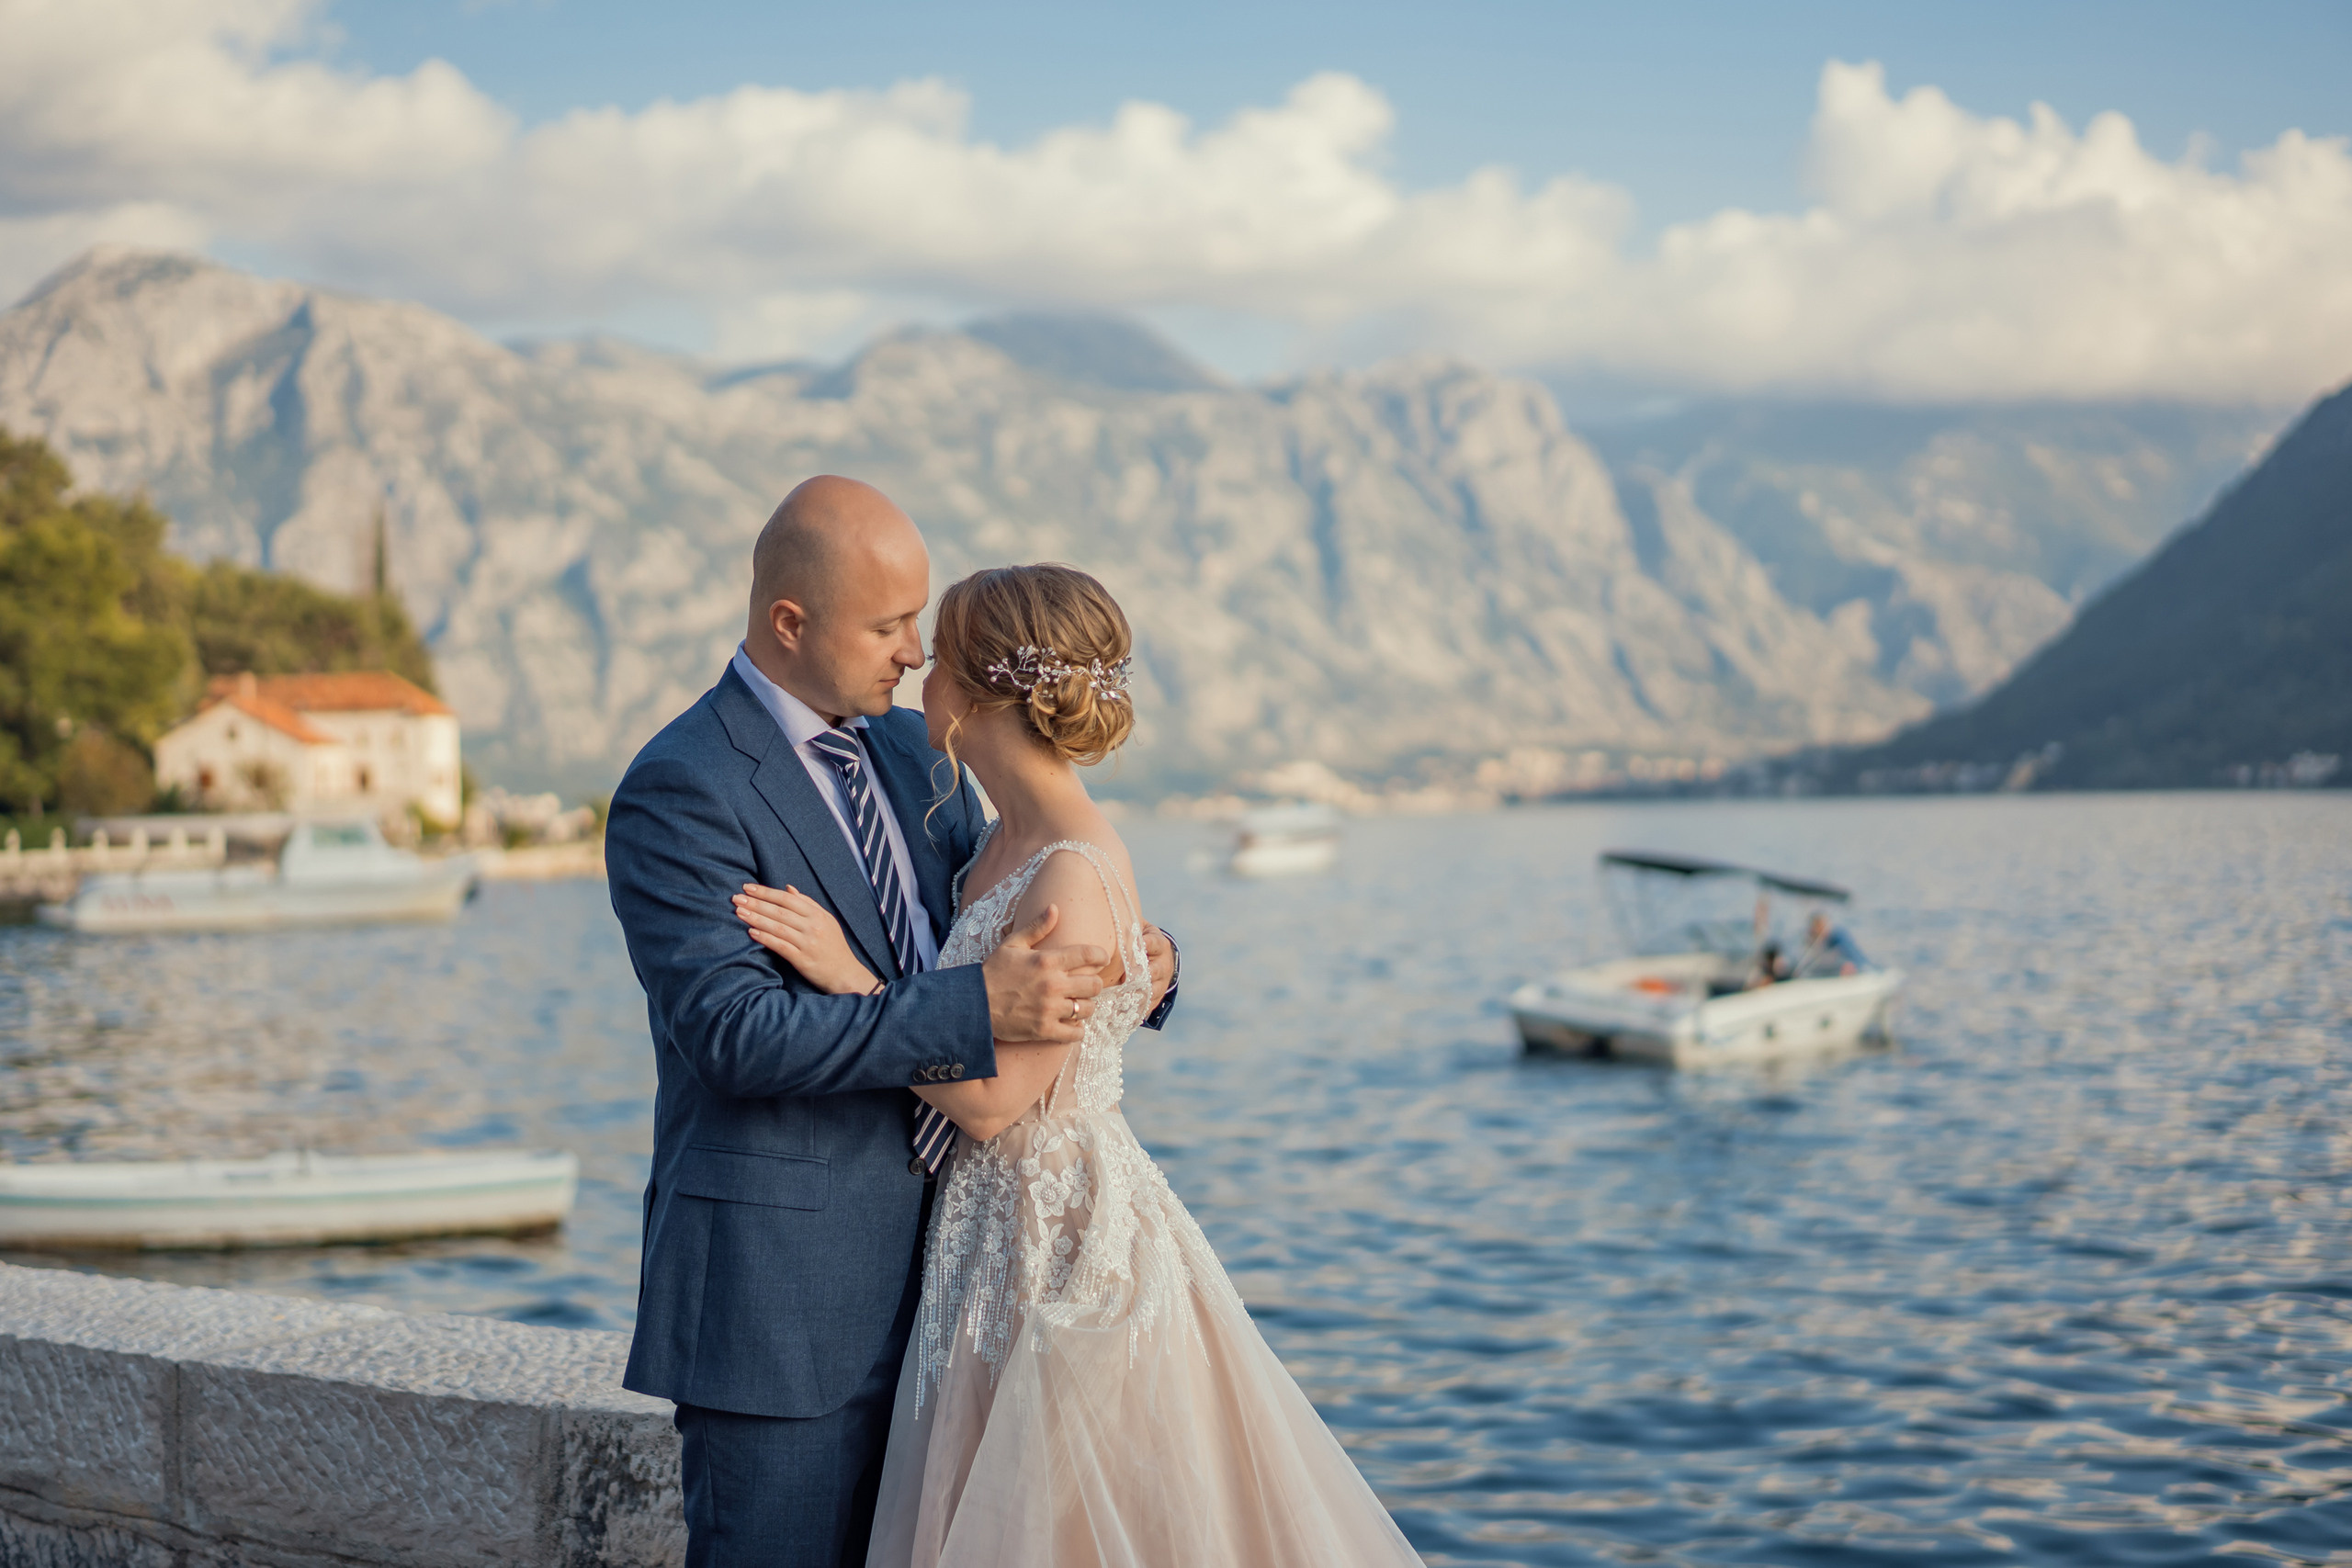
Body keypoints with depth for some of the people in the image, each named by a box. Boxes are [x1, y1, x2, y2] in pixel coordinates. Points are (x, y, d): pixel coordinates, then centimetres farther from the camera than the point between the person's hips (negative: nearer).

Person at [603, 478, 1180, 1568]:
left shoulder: (909, 751, 11)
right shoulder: (680, 793, -14)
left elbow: (1007, 927, 19)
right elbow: (735, 1030, -23)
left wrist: (1132, 963, -4)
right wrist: (978, 1010, -28)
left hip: (920, 1262, 8)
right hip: (775, 1288, -8)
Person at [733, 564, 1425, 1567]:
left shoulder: (1074, 880, -22)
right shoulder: (1004, 845, 6)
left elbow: (989, 1100, -21)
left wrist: (847, 973, -19)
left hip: (1064, 1245, -9)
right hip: (997, 1234, 9)